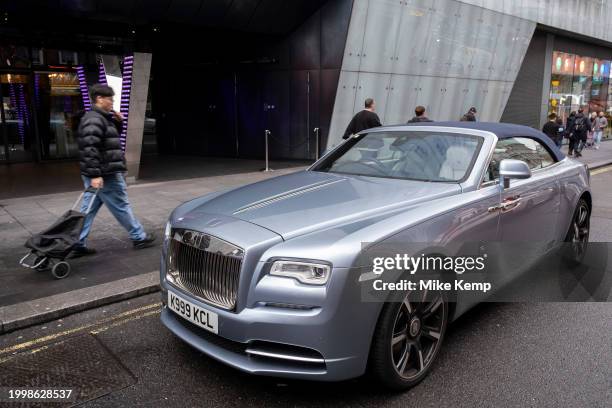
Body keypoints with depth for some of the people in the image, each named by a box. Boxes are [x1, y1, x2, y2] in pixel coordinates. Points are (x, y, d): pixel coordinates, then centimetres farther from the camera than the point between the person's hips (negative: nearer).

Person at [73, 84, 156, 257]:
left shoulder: (102, 118, 16)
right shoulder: (94, 120, -17)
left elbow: (110, 138, 28)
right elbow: (90, 149, -25)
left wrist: (118, 122, 11)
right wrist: (95, 174, -30)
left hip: (98, 174, 10)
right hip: (105, 176, -10)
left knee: (88, 209, 10)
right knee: (121, 207, 2)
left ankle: (78, 245, 13)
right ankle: (139, 237, 15)